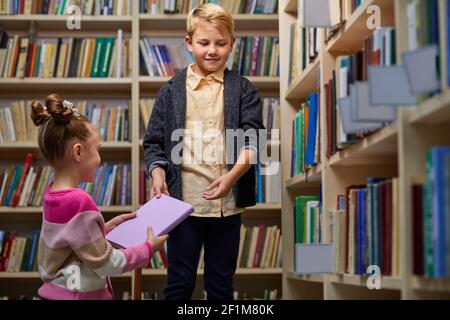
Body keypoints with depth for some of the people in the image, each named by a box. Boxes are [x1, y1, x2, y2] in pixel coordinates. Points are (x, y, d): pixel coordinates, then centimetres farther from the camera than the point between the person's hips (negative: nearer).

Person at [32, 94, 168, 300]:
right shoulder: (78, 201, -24)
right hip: (75, 295, -9)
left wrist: (108, 226, 10)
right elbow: (105, 264, -18)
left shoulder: (53, 193, 1)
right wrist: (148, 248, -7)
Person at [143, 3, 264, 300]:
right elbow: (155, 142, 7)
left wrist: (232, 176, -21)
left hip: (227, 201, 1)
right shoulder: (172, 90, 5)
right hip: (183, 199, 0)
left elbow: (252, 139, -5)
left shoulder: (243, 89, 4)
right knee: (179, 283, 8)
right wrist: (158, 174, -11)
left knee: (221, 283, 13)